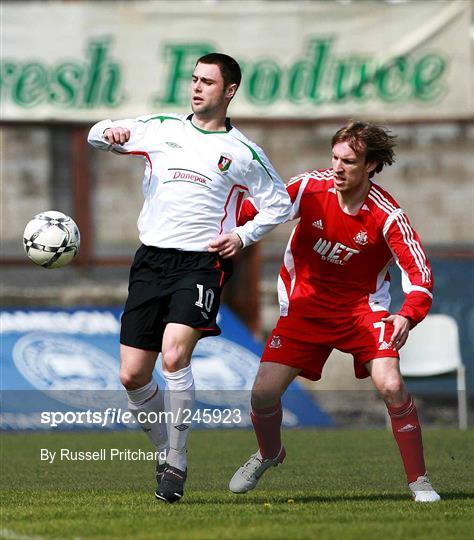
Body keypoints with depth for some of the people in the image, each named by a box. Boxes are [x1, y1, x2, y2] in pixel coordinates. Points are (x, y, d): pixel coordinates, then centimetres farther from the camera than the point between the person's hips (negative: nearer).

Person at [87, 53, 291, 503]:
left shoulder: (243, 153, 6)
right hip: (150, 259, 4)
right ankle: (165, 452, 22)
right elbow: (97, 136, 15)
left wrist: (242, 236, -2)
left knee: (174, 357, -24)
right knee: (132, 377, -1)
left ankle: (175, 465, -11)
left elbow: (279, 203, 15)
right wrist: (108, 132, -9)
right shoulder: (161, 129, 13)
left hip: (201, 263, -4)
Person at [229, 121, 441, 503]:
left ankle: (419, 480, -6)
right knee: (264, 392, -5)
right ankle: (269, 454, 30)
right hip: (305, 306, 2)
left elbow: (419, 273, -22)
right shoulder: (310, 188, -14)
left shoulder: (387, 216, -20)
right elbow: (255, 211, 1)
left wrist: (408, 316, -40)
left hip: (363, 307, -2)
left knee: (391, 387, -23)